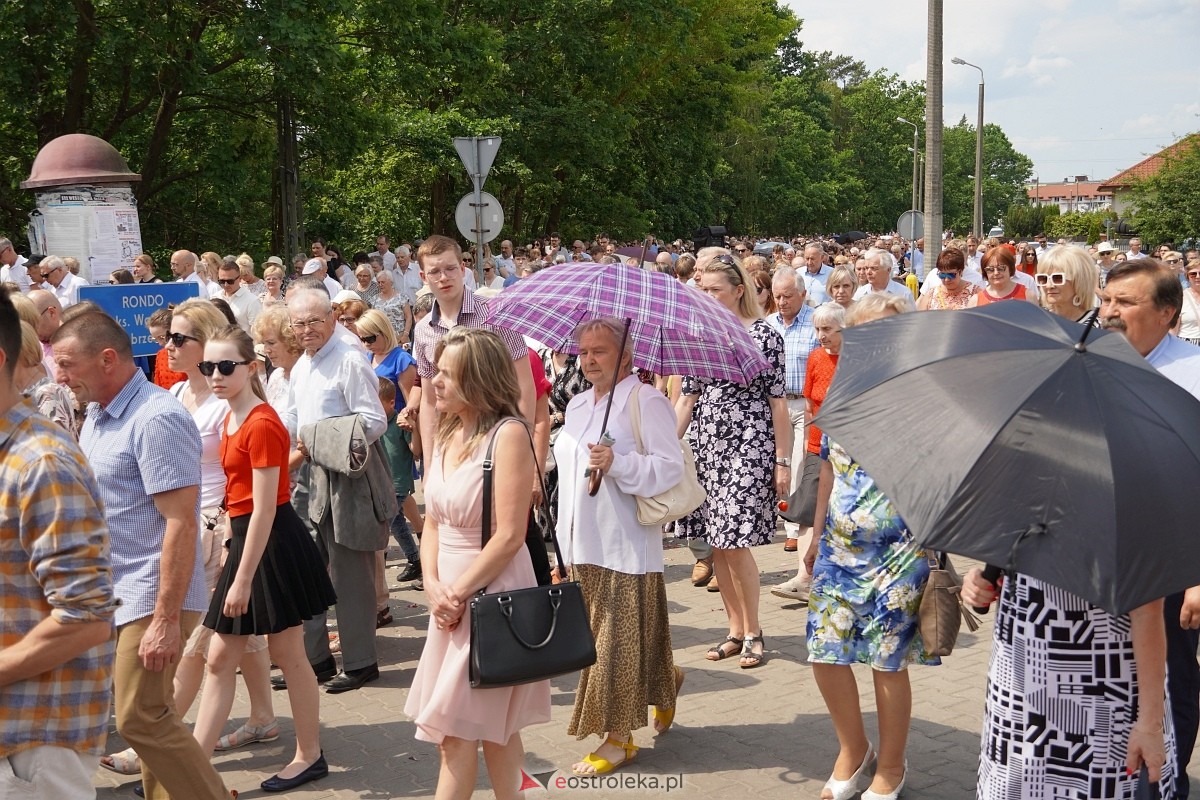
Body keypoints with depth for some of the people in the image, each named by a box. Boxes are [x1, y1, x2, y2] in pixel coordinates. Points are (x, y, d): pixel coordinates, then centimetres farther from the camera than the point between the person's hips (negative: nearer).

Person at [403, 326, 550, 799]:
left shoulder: (508, 435, -16)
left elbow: (509, 536, -19)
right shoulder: (447, 436, 9)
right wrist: (433, 585, -5)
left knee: (458, 729, -2)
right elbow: (433, 523, 11)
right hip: (451, 595, 7)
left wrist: (459, 593, -15)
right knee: (495, 727, 15)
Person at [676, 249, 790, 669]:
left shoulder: (765, 336, -4)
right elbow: (687, 399, 12)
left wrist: (783, 461, -7)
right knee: (717, 545, 7)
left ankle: (753, 633, 8)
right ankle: (736, 630, 20)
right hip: (708, 448, 5)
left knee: (735, 543, -8)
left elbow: (778, 403, -5)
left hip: (749, 448, -5)